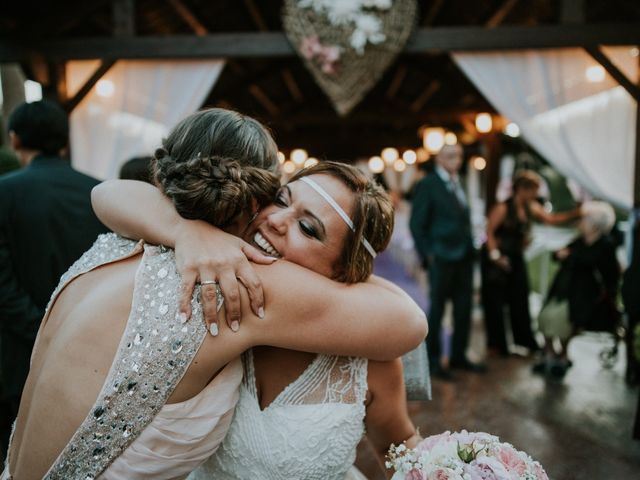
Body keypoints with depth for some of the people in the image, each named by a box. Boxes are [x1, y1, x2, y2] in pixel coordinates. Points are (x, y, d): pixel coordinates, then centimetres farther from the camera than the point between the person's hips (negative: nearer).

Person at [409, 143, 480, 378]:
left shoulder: (457, 183, 14)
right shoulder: (428, 185, -7)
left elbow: (463, 220, 16)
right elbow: (417, 224, -9)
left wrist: (470, 247, 8)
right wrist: (427, 254, -11)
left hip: (464, 256, 7)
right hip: (441, 258, -7)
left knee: (464, 308, 12)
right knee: (437, 308, 3)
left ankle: (458, 356, 25)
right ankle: (433, 360, 15)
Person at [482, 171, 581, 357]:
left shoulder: (531, 208, 5)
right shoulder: (503, 208, -16)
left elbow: (551, 219, 11)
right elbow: (489, 231, -17)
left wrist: (576, 213, 2)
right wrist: (495, 255, -21)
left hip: (516, 258, 7)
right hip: (497, 259, -7)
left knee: (520, 300, 9)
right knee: (495, 301, 1)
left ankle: (525, 340, 19)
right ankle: (496, 343, 12)